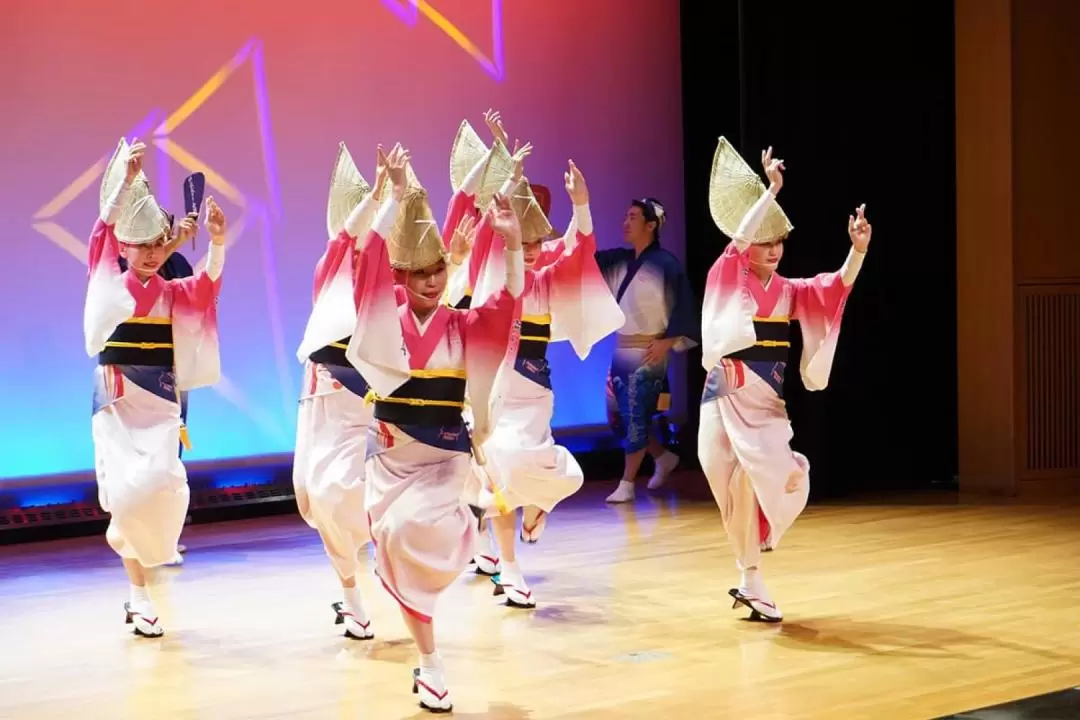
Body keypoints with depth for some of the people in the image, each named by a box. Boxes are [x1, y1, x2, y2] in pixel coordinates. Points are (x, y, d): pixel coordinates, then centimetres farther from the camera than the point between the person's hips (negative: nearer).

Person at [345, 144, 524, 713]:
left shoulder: (463, 327, 0)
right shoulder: (386, 318, -1)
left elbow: (507, 305, -15)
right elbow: (371, 257, -13)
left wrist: (512, 245, -27)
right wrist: (398, 195, -19)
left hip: (444, 453, -1)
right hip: (390, 452, 1)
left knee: (416, 535, -25)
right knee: (399, 548, 1)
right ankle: (430, 664, 13)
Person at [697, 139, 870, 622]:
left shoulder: (787, 291, 11)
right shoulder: (730, 277, -3)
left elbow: (836, 288, 0)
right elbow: (740, 235, -20)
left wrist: (858, 250, -16)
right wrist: (771, 190, -19)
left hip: (768, 398, 6)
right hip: (731, 393, -6)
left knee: (786, 480, 1)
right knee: (748, 480, -9)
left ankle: (749, 576, 17)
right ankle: (751, 582, 1)